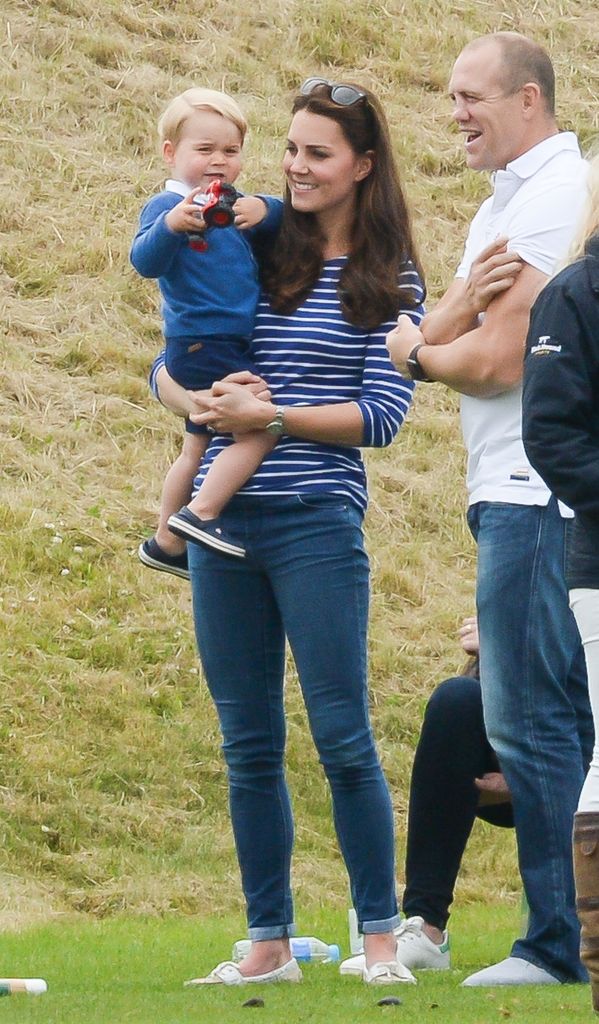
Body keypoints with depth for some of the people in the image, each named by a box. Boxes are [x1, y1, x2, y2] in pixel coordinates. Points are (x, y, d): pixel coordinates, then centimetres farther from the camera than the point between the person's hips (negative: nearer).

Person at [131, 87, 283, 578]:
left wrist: (264, 210, -14)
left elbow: (285, 220, 8)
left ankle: (167, 544, 33)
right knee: (261, 427, -21)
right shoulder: (167, 206, -12)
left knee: (200, 449, 20)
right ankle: (199, 515, -21)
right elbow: (145, 261, -26)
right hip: (204, 347, -10)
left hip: (227, 349, 10)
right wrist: (170, 226, -44)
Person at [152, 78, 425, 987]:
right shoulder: (253, 258, 11)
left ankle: (381, 939, 3)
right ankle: (269, 944, 13)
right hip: (224, 526, 4)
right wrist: (202, 401, -7)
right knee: (248, 748, 7)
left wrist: (269, 415, -13)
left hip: (317, 527, -4)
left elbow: (381, 415, -6)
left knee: (343, 738, -5)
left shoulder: (388, 283, 1)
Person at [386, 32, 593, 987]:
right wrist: (464, 304, -8)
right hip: (514, 489, 11)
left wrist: (417, 351, 2)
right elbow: (431, 339, 14)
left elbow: (498, 362, -18)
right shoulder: (501, 207, 20)